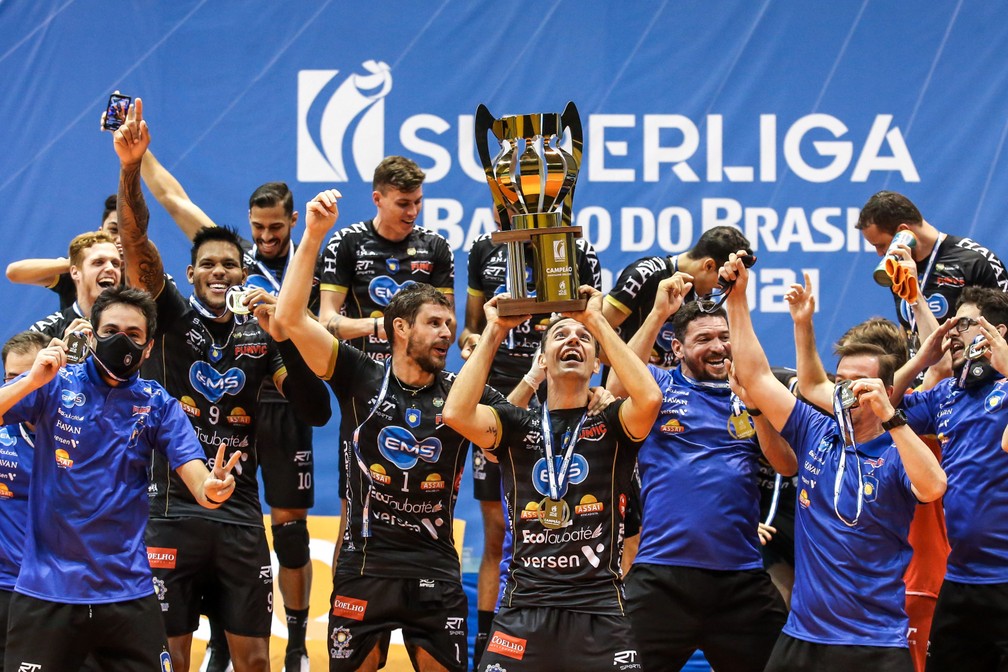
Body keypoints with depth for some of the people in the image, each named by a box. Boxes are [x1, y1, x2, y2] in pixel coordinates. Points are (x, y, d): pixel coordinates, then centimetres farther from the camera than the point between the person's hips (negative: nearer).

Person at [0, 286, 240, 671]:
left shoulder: (158, 404, 4)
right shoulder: (54, 385, -1)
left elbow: (198, 485, -5)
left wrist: (213, 488, -28)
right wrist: (32, 383, -27)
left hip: (128, 592, 2)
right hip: (46, 591, -2)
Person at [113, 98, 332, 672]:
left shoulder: (261, 337, 10)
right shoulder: (171, 316, 3)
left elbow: (318, 413, 1)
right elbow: (136, 241, -14)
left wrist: (282, 336, -11)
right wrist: (131, 167, -30)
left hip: (240, 516, 3)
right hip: (173, 510, -3)